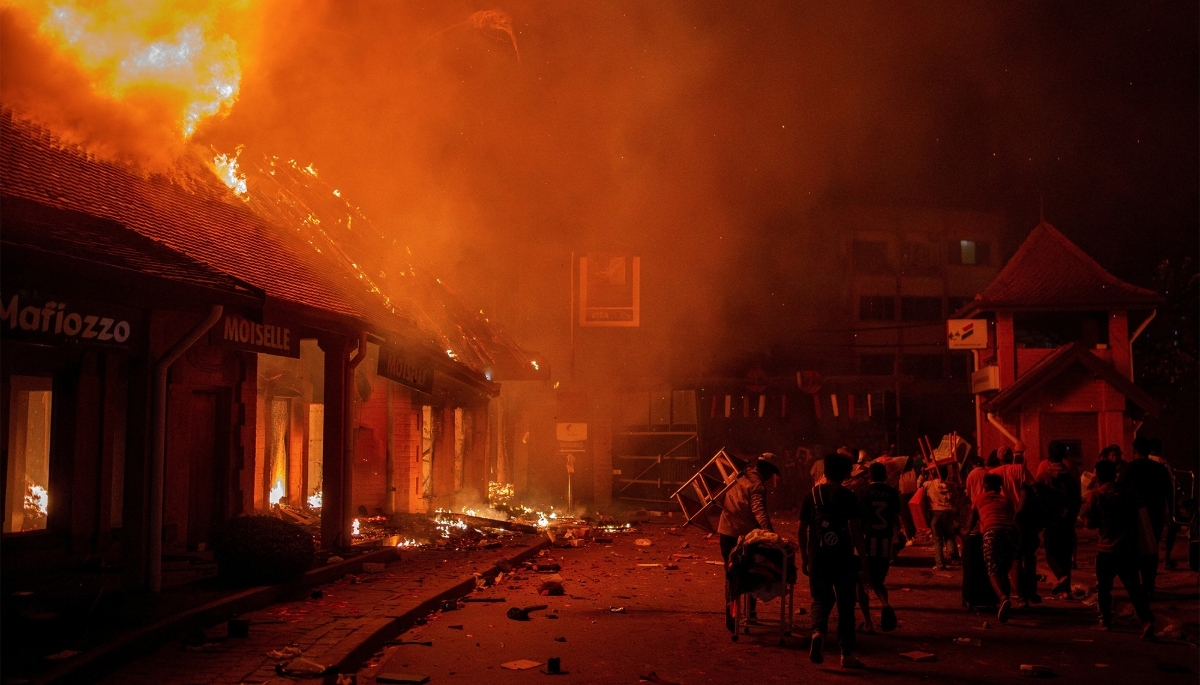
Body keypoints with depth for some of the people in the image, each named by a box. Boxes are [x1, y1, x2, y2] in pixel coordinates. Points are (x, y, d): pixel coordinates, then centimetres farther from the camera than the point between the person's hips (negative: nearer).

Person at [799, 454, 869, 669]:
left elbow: (802, 530, 5)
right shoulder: (848, 497, -6)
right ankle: (847, 654, 11)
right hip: (843, 559, -2)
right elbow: (855, 530, -13)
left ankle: (818, 631, -14)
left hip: (818, 558, 2)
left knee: (821, 598, 15)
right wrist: (862, 558, -7)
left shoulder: (812, 496, 3)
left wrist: (804, 557, 14)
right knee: (845, 604, 8)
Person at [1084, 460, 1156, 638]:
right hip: (1128, 548, 3)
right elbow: (1137, 519, 13)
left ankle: (1105, 621, 16)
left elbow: (1090, 523, -4)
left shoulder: (1095, 495, -6)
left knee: (1103, 587, 13)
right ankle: (1147, 620, -12)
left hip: (1106, 548, -3)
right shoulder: (1127, 493, 4)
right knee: (1133, 587, 3)